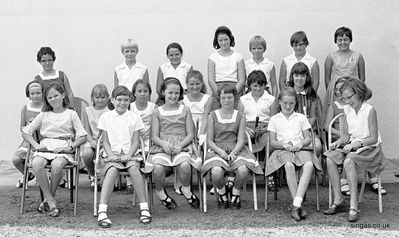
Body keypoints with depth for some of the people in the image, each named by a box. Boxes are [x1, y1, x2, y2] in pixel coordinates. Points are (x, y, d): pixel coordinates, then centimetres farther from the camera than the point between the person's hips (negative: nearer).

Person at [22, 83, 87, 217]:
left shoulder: (71, 114, 14)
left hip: (63, 148, -2)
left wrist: (70, 147, -11)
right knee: (36, 164, -34)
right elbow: (26, 132, 15)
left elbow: (82, 136, 6)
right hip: (44, 147, 2)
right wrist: (36, 145, -3)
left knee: (57, 165, -37)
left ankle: (47, 200, -15)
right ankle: (51, 202, -26)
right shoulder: (43, 115, 21)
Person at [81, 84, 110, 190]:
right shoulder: (87, 111, 11)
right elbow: (87, 131, 6)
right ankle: (93, 177, 2)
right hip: (92, 140, 2)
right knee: (86, 154, -30)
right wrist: (91, 141, -13)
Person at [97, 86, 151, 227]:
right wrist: (111, 154, -11)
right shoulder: (106, 117, 10)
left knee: (134, 168, -33)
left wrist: (129, 155, -12)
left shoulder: (134, 117, 10)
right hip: (112, 153, -1)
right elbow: (105, 141, 7)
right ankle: (102, 211, -40)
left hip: (130, 153, 1)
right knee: (112, 170, -33)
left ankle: (144, 208, -27)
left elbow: (136, 141, 6)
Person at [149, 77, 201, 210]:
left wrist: (180, 145, -12)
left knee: (185, 165, -33)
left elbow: (190, 135, 6)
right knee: (158, 168, -32)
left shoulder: (185, 111, 12)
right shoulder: (158, 112, 11)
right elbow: (154, 136, 5)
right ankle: (160, 192, 0)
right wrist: (163, 143, -17)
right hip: (161, 147, 0)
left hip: (182, 147, 0)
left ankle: (186, 190, 0)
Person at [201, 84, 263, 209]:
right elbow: (209, 141, 4)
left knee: (243, 170, -31)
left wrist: (233, 152, -16)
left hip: (236, 150, 1)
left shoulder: (240, 116, 10)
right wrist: (220, 151, -14)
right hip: (217, 150, -1)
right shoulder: (213, 116, 8)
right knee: (216, 172, -33)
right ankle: (222, 194, 2)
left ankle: (235, 194, 1)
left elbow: (241, 140, 3)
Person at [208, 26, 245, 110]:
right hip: (217, 93, 0)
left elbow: (242, 80, 3)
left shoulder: (238, 57, 10)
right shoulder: (213, 57, 9)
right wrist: (220, 94, -12)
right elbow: (210, 80, 1)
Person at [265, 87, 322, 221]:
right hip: (282, 150, -1)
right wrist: (284, 144, -10)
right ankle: (298, 205, -37)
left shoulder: (301, 118, 21)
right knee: (289, 166, -39)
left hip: (300, 149, 1)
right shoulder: (274, 119, 17)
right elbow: (272, 142, 10)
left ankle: (296, 204, -42)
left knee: (309, 165, -36)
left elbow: (308, 139, 14)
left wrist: (300, 144, -9)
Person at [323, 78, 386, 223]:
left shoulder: (370, 111, -12)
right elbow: (346, 135, 12)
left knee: (348, 161, -35)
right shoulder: (347, 110, 8)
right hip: (352, 145, 6)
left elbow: (374, 138, -13)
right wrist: (339, 142, -9)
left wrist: (357, 144, -24)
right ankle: (338, 201, -16)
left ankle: (354, 206, -33)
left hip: (369, 148, -6)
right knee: (330, 158, -22)